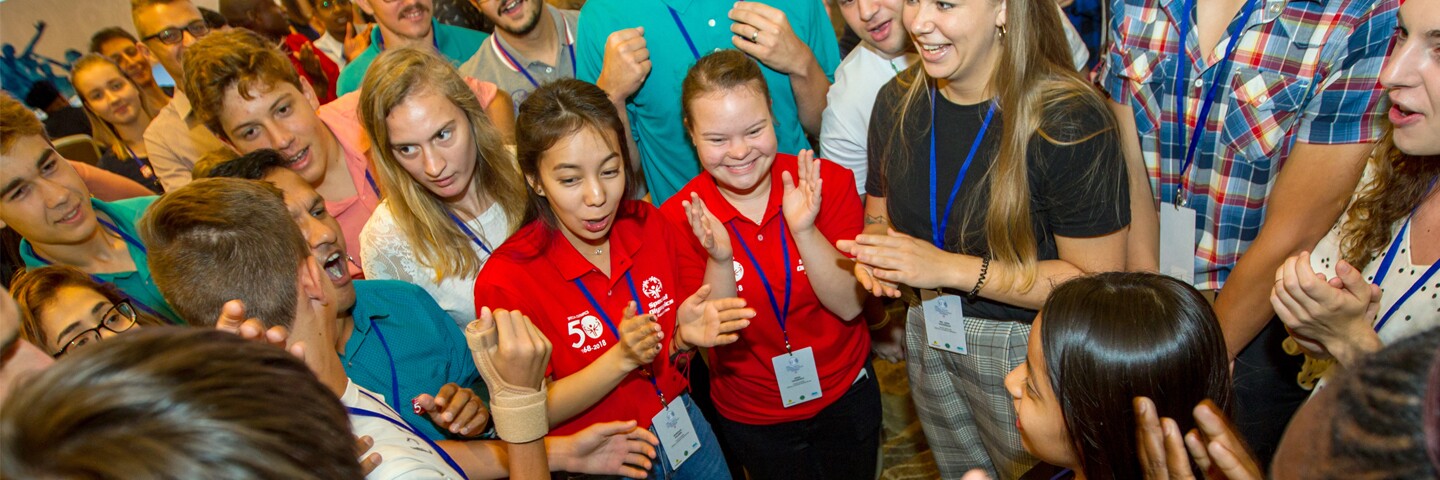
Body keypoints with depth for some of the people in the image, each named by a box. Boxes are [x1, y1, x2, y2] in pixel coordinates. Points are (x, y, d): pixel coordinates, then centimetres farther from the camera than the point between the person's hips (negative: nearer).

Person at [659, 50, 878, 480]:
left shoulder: (829, 182, -16)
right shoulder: (679, 219, -18)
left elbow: (849, 305, -17)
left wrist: (804, 230, -32)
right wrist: (720, 261, -35)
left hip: (846, 395, 1)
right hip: (753, 420, -1)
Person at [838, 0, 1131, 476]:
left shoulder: (1071, 120, -23)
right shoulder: (898, 100, -5)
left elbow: (1098, 282, -22)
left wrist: (954, 269, -28)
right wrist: (872, 254, -15)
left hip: (1027, 352, -5)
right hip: (929, 336, 6)